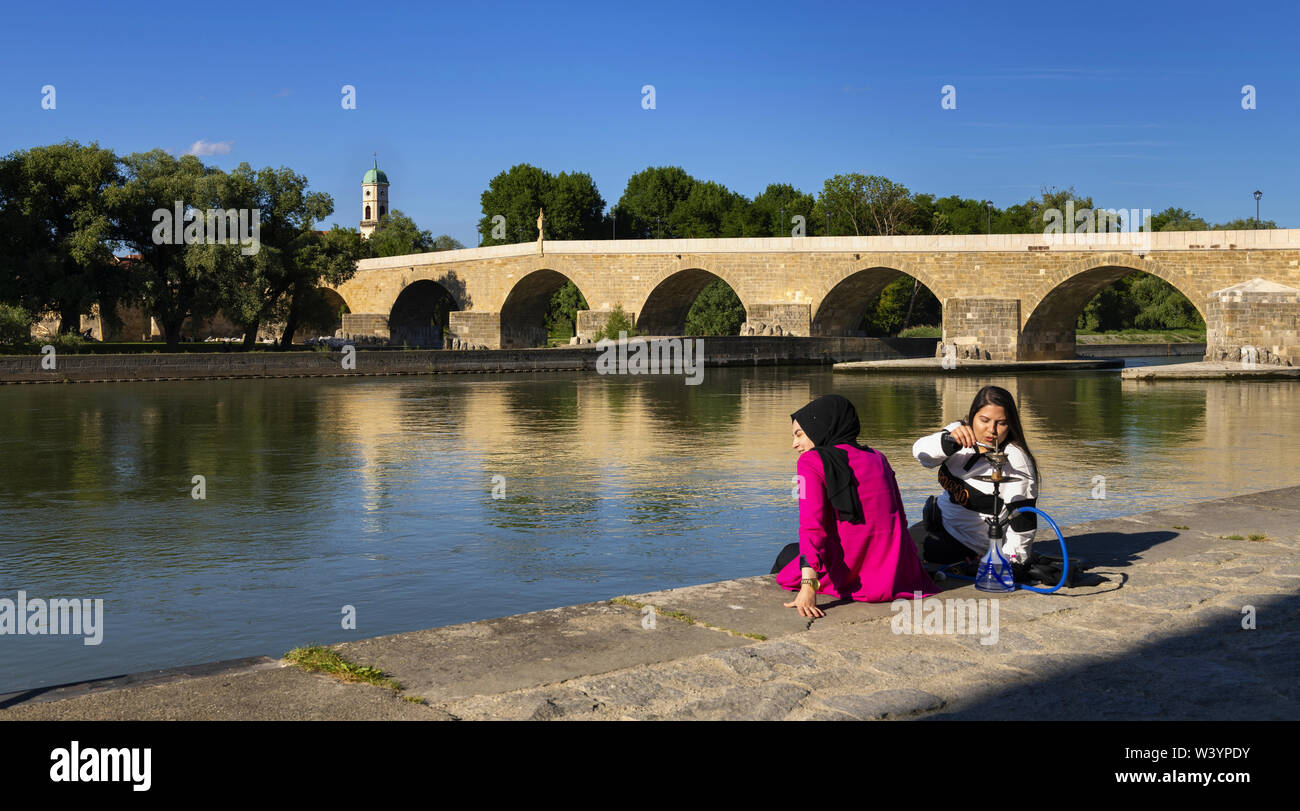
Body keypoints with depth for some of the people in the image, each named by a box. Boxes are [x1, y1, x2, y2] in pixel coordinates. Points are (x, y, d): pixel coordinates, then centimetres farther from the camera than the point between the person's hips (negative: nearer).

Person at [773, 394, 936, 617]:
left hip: (846, 576, -5)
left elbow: (812, 525, -17)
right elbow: (899, 519, 11)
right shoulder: (878, 459, 10)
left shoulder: (812, 461, -6)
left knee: (788, 554, 27)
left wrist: (808, 587, -23)